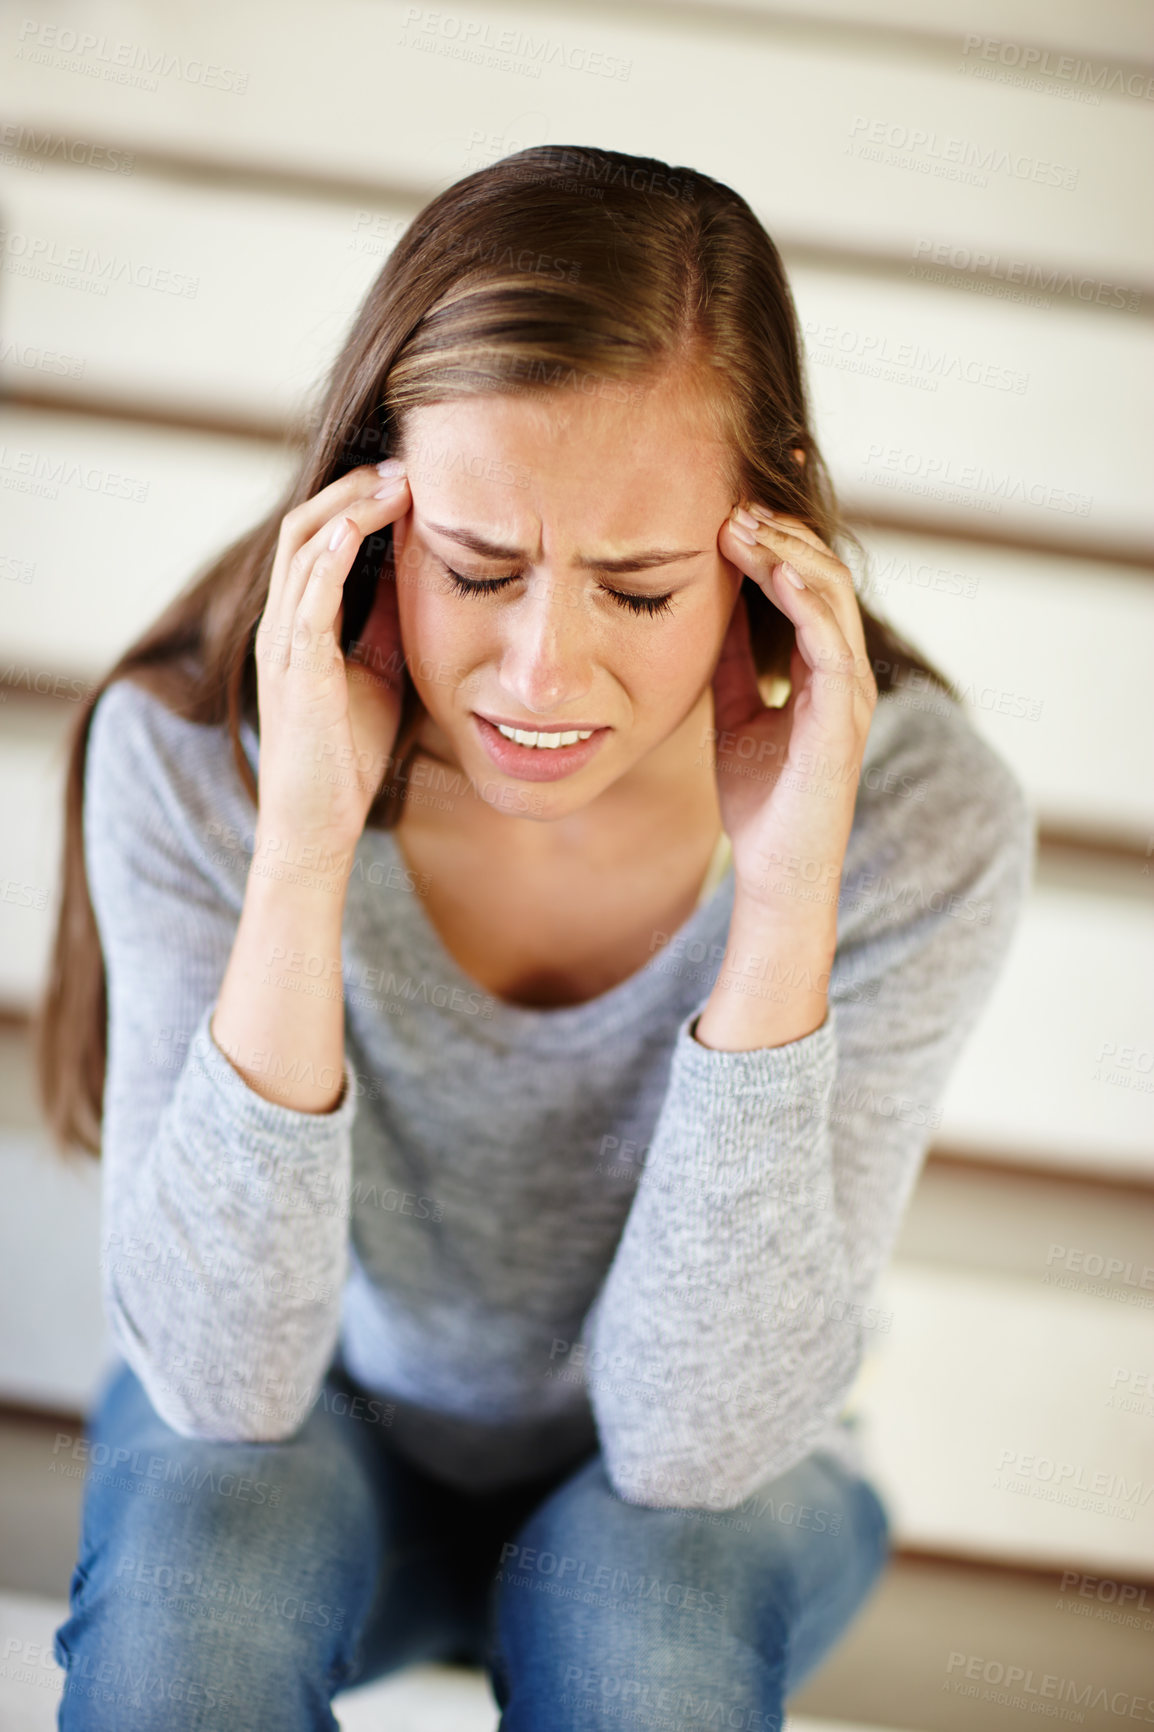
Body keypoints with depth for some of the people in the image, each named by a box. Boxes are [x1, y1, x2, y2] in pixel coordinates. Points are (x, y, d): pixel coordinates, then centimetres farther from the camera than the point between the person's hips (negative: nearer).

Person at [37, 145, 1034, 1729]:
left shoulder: (920, 822, -25)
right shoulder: (194, 752, -24)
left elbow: (694, 1442, -26)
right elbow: (224, 1384, -27)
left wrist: (786, 898, -37)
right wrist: (302, 852, -38)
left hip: (701, 1499, 0)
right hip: (322, 1437, 1)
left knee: (636, 1588, -32)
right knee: (197, 1530, -31)